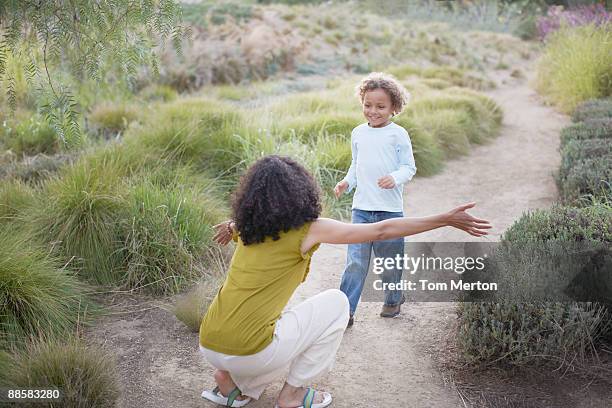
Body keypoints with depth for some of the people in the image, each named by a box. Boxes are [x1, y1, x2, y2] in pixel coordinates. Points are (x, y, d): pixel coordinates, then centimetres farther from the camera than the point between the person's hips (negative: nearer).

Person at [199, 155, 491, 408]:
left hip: (208, 348, 7)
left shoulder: (246, 229, 9)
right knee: (337, 302, 10)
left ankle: (230, 379, 15)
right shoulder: (307, 230, -7)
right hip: (250, 354, -6)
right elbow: (382, 231, -5)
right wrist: (446, 220, 1)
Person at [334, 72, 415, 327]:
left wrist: (395, 178, -22)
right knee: (355, 261, -3)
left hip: (390, 208, -2)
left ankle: (393, 299, 35)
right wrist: (347, 182, 3)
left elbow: (409, 167, -3)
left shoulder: (398, 134, -4)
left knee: (390, 260, 11)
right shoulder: (358, 133, 9)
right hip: (361, 207, 3)